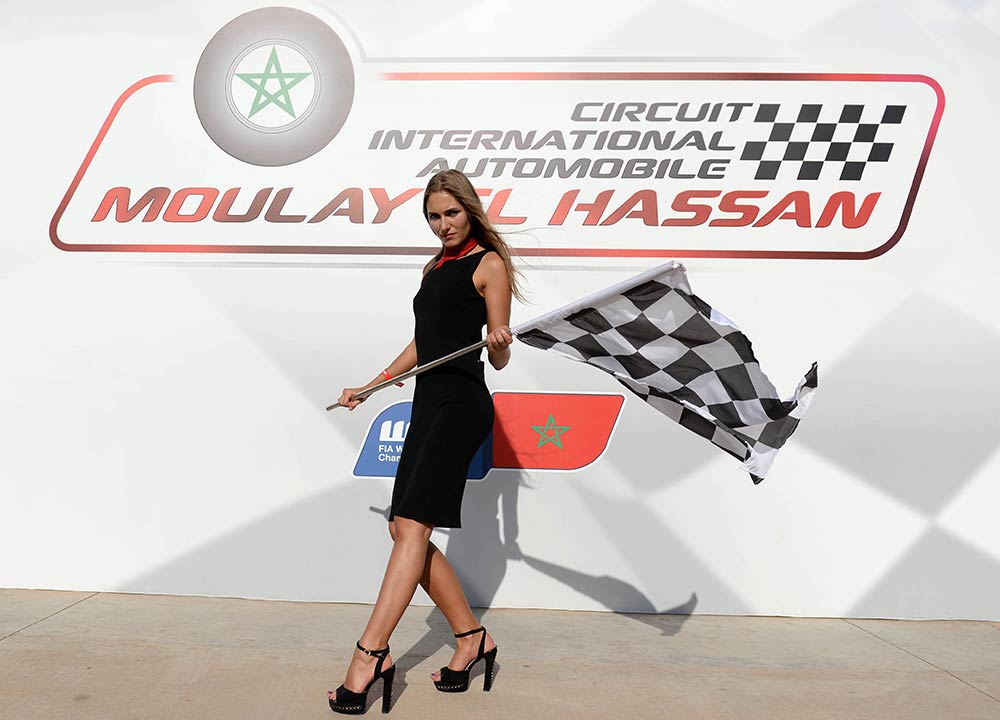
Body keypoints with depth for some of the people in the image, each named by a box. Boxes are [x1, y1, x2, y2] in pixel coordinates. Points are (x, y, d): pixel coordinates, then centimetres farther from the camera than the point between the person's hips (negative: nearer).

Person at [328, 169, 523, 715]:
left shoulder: (489, 264, 1)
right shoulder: (434, 268, 23)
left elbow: (499, 360, -3)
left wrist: (499, 341, -25)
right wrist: (369, 386, 28)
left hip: (463, 404, -8)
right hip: (428, 403, 8)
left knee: (411, 525, -16)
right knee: (404, 529, 2)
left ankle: (371, 654, -16)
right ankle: (472, 637, 12)